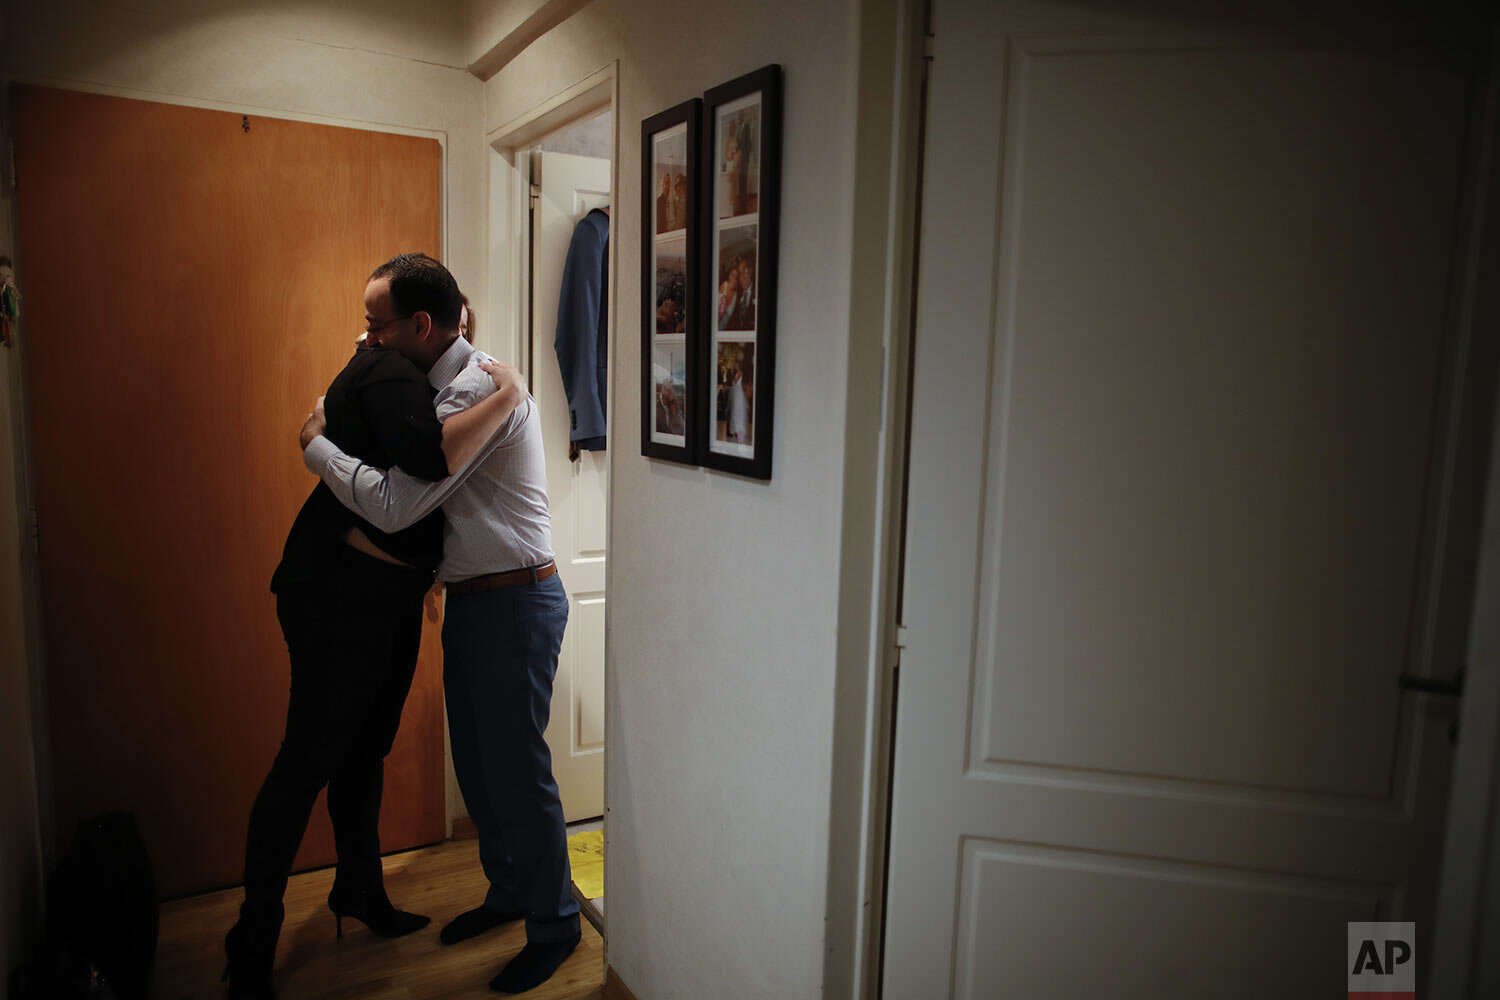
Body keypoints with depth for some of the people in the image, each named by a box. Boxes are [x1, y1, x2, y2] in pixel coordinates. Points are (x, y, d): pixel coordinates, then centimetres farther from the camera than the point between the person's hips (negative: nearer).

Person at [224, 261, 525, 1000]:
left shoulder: (385, 369, 14)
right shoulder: (387, 373, -17)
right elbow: (430, 459, -36)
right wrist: (508, 397, -26)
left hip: (390, 593, 10)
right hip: (340, 589, -10)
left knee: (366, 749, 19)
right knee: (307, 763, -1)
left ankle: (359, 891, 36)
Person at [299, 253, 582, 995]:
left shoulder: (481, 390, -22)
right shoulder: (443, 384, 10)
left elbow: (394, 505, -25)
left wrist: (317, 446, -11)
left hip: (515, 600, -10)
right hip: (472, 599, 10)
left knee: (516, 767, 1)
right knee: (474, 761, 19)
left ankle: (554, 925, 20)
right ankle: (508, 891, 39)